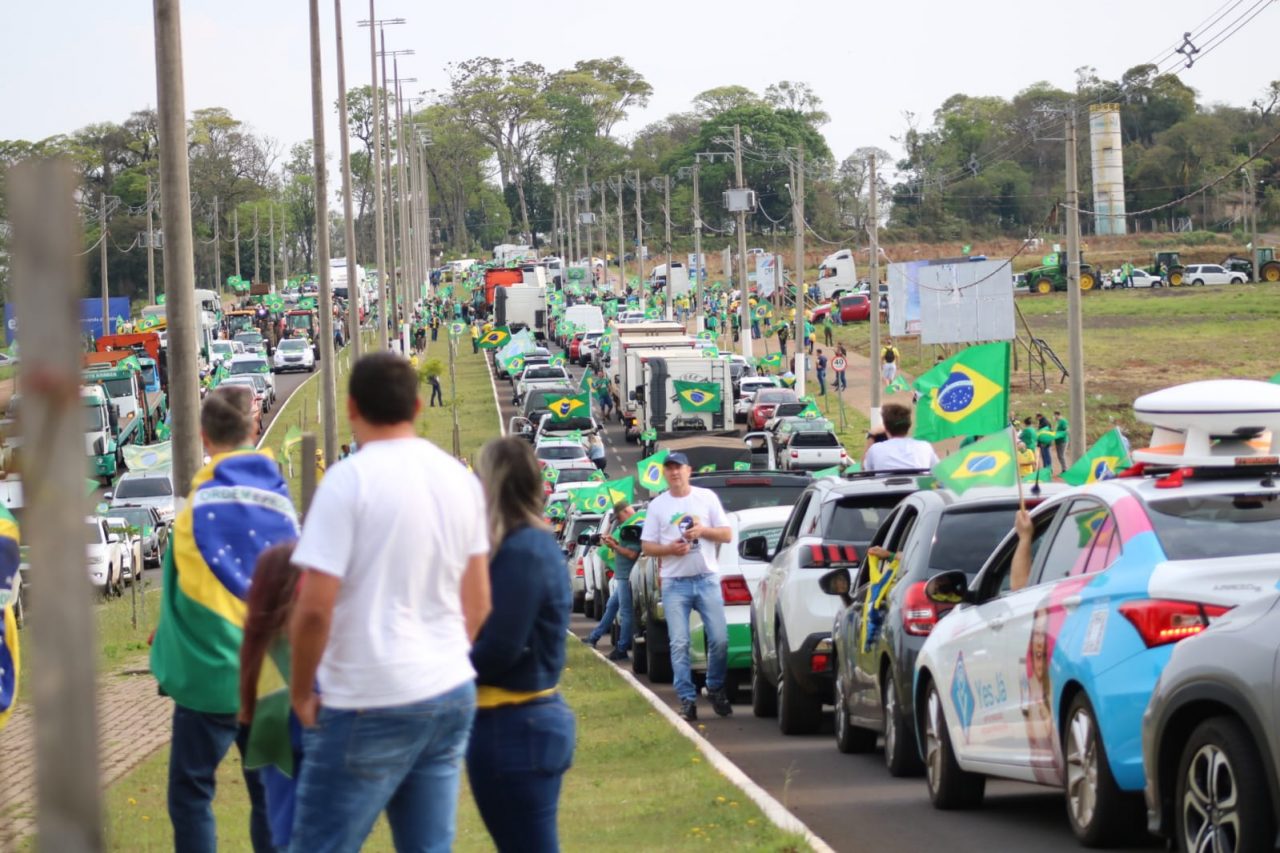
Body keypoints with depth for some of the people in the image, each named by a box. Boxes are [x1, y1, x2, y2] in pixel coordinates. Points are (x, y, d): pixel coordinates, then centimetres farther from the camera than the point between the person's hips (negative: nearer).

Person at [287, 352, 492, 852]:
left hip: (370, 703, -7)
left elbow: (314, 608, -16)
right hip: (453, 694, 7)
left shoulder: (350, 480, -13)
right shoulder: (460, 479, 8)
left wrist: (300, 692, -4)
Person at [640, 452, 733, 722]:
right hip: (675, 583, 0)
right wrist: (669, 549, -13)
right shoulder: (657, 505, 7)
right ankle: (687, 699, -1)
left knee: (719, 639, -4)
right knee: (679, 644, -5)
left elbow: (727, 535, 8)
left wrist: (703, 530, -11)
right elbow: (646, 546, 6)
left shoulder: (706, 498, 7)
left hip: (706, 579, 0)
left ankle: (716, 689, 16)